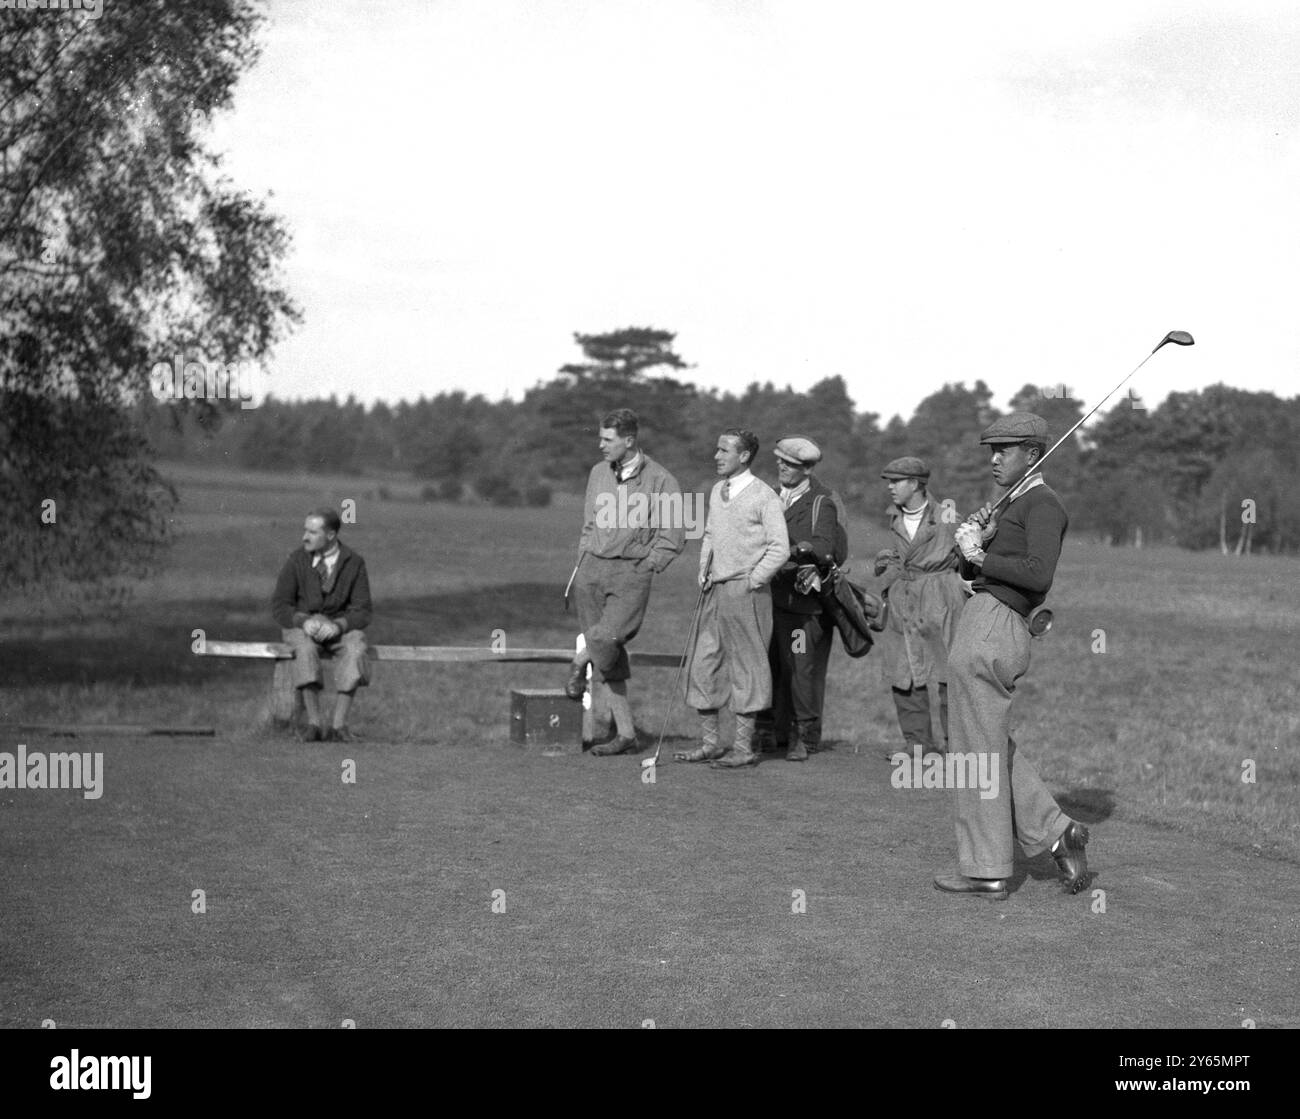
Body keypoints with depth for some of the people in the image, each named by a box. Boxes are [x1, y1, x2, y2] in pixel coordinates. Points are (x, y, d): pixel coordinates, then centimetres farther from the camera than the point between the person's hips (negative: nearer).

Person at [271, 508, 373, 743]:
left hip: (340, 626, 0)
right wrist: (305, 620, -23)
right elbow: (279, 606, -3)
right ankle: (313, 723, -33)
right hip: (301, 625, 0)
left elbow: (362, 612, -5)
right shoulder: (297, 560, -2)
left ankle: (338, 726, -34)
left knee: (356, 651, -33)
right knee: (306, 649, -36)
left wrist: (338, 625, -25)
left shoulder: (354, 563, -3)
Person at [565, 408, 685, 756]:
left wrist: (643, 569, -9)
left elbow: (672, 538, -5)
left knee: (606, 638, -26)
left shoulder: (660, 481, -6)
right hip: (592, 568, 5)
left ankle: (579, 663, 9)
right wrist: (582, 565, 13)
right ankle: (626, 735, 8)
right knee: (611, 656, 2)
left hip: (631, 571, -5)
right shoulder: (598, 473, 12)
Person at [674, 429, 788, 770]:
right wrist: (704, 571, 10)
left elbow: (780, 548, -11)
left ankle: (744, 747, 6)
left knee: (746, 667, 0)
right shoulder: (717, 491, 12)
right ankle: (710, 743, 16)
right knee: (703, 663, 7)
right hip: (715, 589, 7)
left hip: (746, 592, -7)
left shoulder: (764, 496, -10)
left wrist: (751, 582, -12)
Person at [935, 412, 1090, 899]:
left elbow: (1039, 575, -25)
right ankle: (1055, 832, 17)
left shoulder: (1042, 504, -9)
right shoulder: (1012, 505, 21)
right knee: (995, 748, 17)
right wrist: (973, 544, 1)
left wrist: (982, 556, -16)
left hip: (991, 628, -10)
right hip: (984, 627, 10)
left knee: (981, 752, -2)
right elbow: (969, 573, 21)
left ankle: (986, 871, 6)